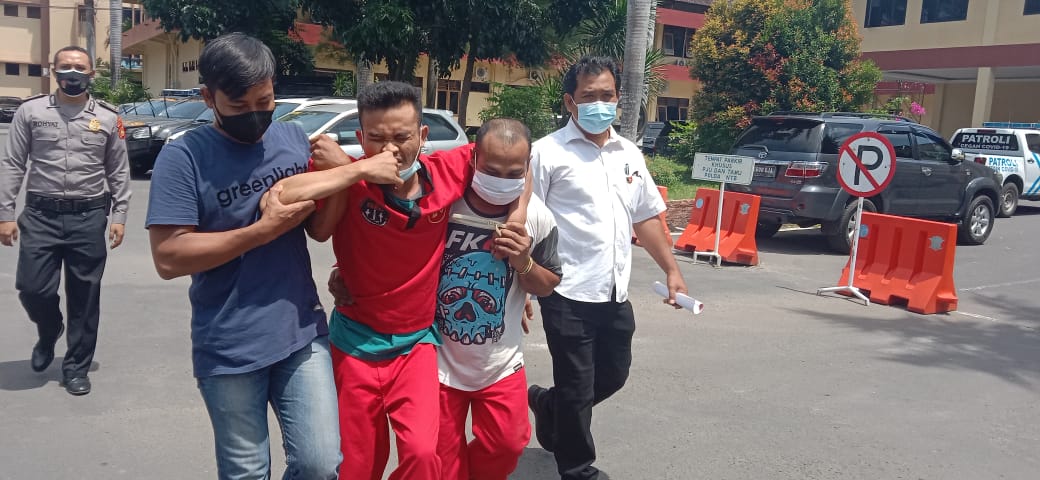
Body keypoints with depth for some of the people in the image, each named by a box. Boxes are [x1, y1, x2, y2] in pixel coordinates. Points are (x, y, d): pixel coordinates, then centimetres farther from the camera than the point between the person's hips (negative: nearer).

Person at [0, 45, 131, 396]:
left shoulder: (108, 117, 5)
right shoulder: (31, 111, 4)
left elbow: (119, 172, 8)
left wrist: (119, 216, 1)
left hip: (89, 217, 0)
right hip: (41, 215, 0)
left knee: (84, 296, 5)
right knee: (32, 288, -3)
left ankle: (76, 367, 19)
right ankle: (49, 332, 32)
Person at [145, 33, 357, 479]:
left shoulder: (294, 138, 3)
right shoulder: (184, 156, -9)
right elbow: (168, 257, -16)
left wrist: (342, 172, -11)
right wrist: (264, 229, -19)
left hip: (302, 334, 3)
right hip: (228, 350, -3)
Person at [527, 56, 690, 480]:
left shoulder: (630, 154, 12)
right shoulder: (548, 152, -8)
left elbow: (646, 217, 19)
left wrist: (671, 270, 16)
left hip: (615, 294, 6)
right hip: (568, 294, -6)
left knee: (613, 376, 19)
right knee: (577, 390, 5)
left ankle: (546, 404, 44)